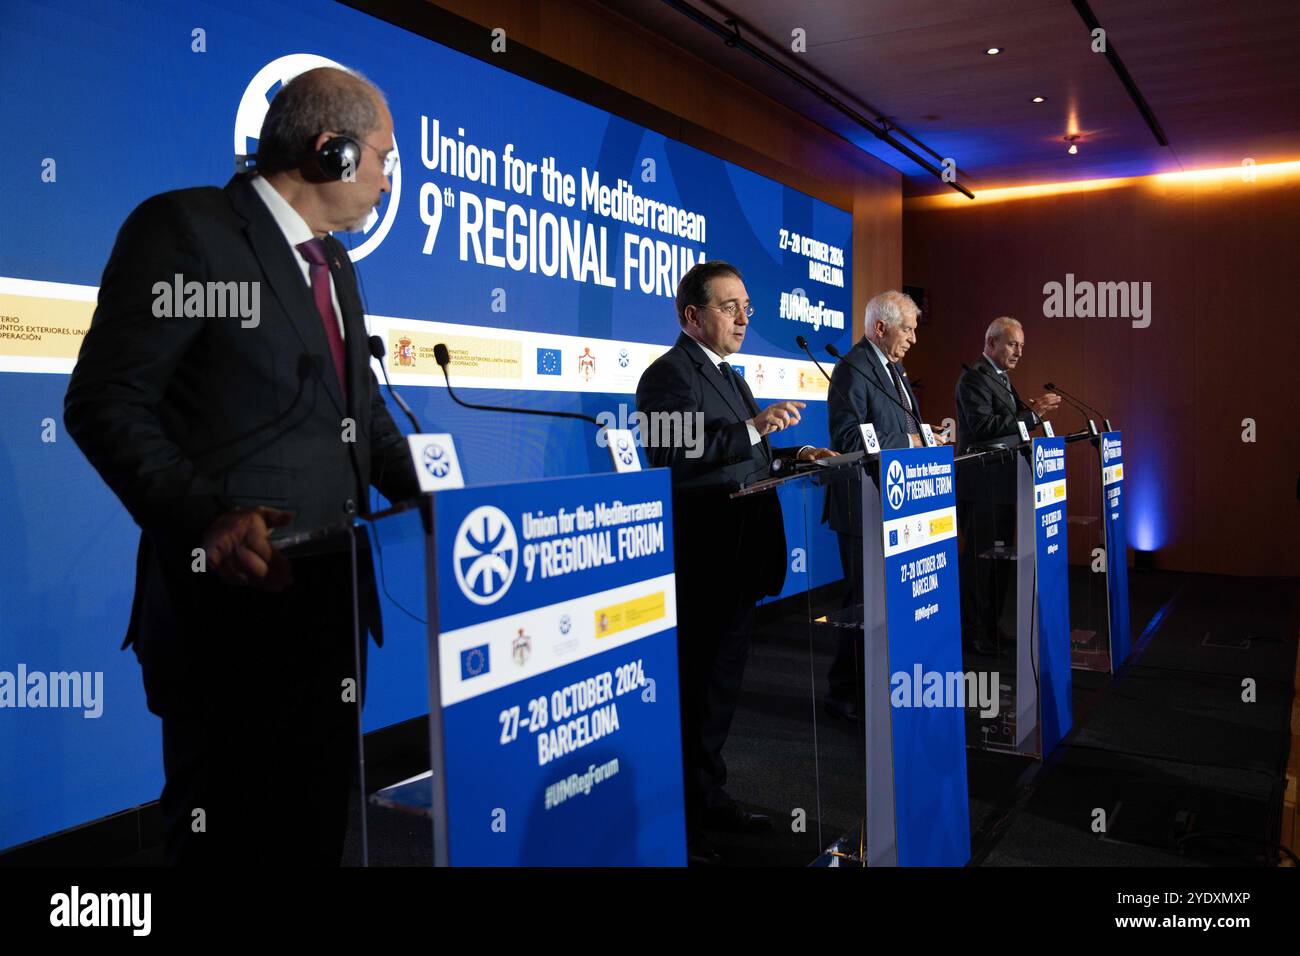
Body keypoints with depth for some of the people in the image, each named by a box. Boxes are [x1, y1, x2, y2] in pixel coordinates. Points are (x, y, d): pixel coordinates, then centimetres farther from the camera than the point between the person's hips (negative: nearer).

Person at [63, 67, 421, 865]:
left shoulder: (334, 262, 16)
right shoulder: (184, 227, -9)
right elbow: (104, 403, -14)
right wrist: (207, 517, -27)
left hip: (331, 599, 8)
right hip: (231, 604, -8)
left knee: (318, 826, 18)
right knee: (230, 835, 7)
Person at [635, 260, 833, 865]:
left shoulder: (725, 375, 19)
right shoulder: (670, 373, -12)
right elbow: (679, 459, -26)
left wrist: (790, 457, 8)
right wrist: (754, 429, -29)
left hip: (735, 563, 10)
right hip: (700, 565, -10)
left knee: (721, 684, 18)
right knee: (690, 690, 0)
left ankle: (708, 796, 33)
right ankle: (677, 820, 13)